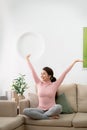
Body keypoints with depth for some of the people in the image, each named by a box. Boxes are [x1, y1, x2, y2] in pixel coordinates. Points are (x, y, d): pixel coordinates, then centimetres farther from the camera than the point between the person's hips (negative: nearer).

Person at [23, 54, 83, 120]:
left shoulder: (55, 84, -1)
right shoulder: (39, 83, 5)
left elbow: (65, 72, -3)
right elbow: (32, 70, 12)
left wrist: (74, 61, -4)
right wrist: (28, 59, 19)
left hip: (51, 110, -2)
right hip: (41, 110, 3)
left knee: (58, 107, -38)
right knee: (25, 111, -26)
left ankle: (39, 116, -21)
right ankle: (49, 117, -23)